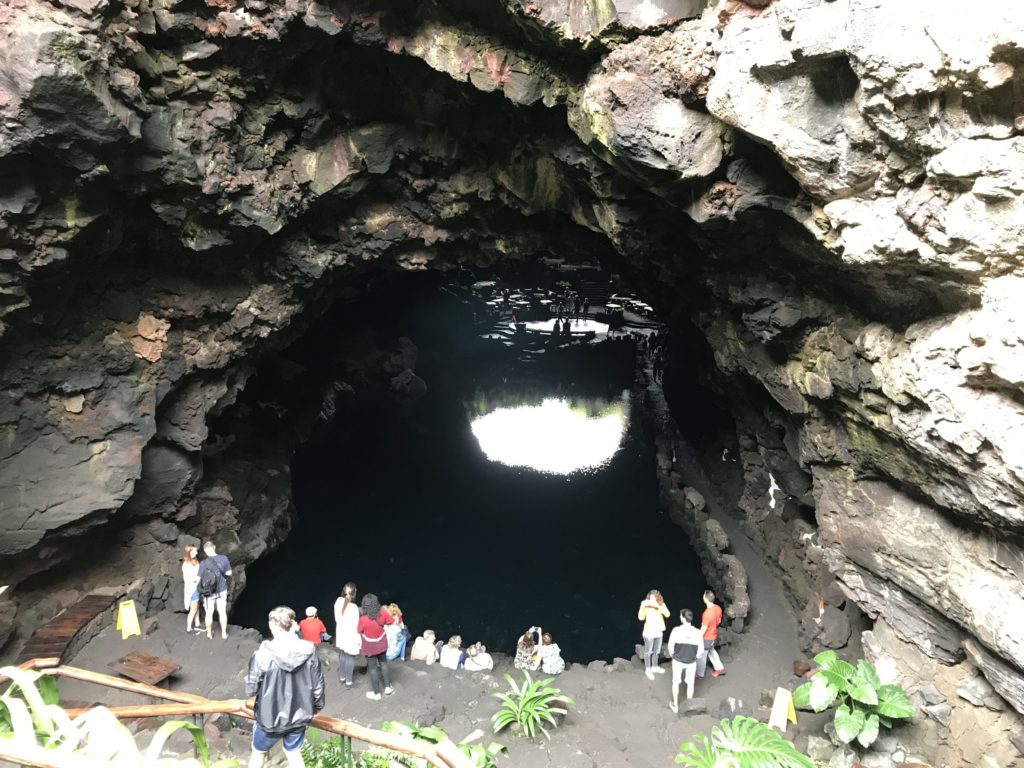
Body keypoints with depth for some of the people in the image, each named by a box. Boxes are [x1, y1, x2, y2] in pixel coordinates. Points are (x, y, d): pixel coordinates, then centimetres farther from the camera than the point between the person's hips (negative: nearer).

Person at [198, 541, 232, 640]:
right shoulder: (224, 558, -15)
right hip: (222, 590, 2)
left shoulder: (203, 563, -22)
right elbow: (229, 573, -1)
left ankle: (209, 634, 33)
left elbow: (199, 580, -13)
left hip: (209, 592, -2)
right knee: (222, 612, 16)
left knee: (209, 614, 17)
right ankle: (224, 633, 28)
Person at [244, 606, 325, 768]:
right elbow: (318, 685, -4)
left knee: (258, 753, 26)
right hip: (299, 716, 2)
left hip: (270, 717, -2)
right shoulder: (309, 651, -14)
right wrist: (317, 706, 14)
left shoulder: (262, 655, -25)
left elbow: (251, 689, -14)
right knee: (294, 754, 25)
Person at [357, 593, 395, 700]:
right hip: (382, 644, 4)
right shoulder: (382, 613, -20)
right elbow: (392, 621, -3)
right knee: (383, 663, 25)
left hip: (370, 647, -4)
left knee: (372, 668, 13)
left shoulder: (364, 619, -33)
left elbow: (359, 630, -13)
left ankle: (376, 693, 26)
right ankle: (388, 687, 35)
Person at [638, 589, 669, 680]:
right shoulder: (646, 606, -18)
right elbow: (641, 617, -24)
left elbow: (667, 615, -20)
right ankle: (648, 669, 28)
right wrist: (642, 606, -35)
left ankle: (654, 667, 42)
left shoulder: (661, 604, -7)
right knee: (648, 652, 11)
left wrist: (658, 606, -33)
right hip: (649, 632, -4)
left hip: (659, 632, 4)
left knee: (656, 651, 22)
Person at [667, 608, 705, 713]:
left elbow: (670, 647, -14)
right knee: (690, 683, 21)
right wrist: (694, 657, 10)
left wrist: (672, 655, 8)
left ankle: (675, 705, 32)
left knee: (676, 682, 20)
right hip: (691, 662, 1)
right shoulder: (697, 632, -18)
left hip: (678, 661, -1)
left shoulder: (676, 630, -23)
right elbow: (701, 651, -9)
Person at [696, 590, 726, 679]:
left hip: (706, 638, -7)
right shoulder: (718, 608, -11)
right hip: (714, 635, 7)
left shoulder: (707, 613, -35)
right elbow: (719, 621, 6)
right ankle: (720, 668, 39)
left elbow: (704, 629, -26)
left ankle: (699, 673, 31)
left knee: (701, 655, 14)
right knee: (711, 651, 31)